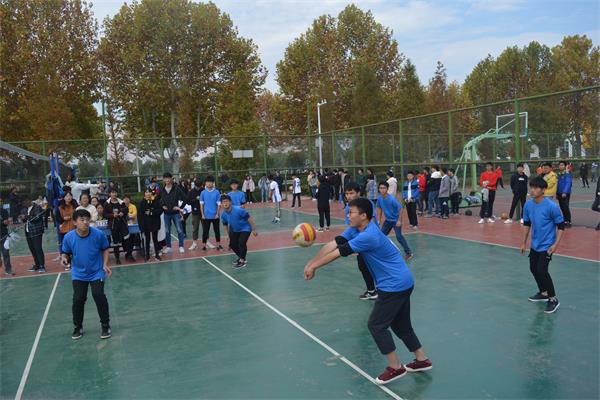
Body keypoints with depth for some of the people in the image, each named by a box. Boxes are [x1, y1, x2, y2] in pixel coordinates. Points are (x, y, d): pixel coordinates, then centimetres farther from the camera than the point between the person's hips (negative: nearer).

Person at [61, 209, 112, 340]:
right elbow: (66, 253, 2)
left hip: (97, 273, -2)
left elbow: (105, 249, -2)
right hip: (78, 274, 2)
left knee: (98, 295, -15)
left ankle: (105, 325, 5)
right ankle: (78, 327, 21)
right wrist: (64, 258, -20)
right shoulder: (68, 237, -14)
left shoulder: (98, 234, -17)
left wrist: (105, 264, -12)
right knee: (78, 299, -5)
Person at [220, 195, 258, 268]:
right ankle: (241, 257, 31)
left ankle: (242, 261, -3)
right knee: (232, 244, 3)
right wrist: (229, 235, 11)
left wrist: (254, 230, -18)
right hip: (235, 230, 6)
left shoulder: (238, 210, -31)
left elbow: (249, 218, -23)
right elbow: (225, 225, 6)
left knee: (241, 243, -23)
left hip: (245, 228, -6)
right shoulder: (223, 215, -14)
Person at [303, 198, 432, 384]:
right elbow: (333, 244, -3)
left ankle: (395, 367, 9)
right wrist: (311, 263, -11)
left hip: (394, 285, -10)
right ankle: (422, 360, 33)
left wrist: (313, 266, -15)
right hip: (402, 283, 10)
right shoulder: (356, 229, 2)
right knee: (401, 325, 19)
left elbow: (339, 252, -23)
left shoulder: (369, 236, -27)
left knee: (376, 325, -3)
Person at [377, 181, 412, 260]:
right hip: (388, 220, 7)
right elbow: (379, 208, 9)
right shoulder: (379, 198, -8)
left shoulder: (392, 199, -27)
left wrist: (399, 220, -23)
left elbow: (401, 208, -21)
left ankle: (408, 253, -5)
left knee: (398, 236, -16)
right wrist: (379, 220, 9)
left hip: (396, 220, -7)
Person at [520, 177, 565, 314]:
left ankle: (553, 299, 5)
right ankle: (543, 293, 36)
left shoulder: (552, 206, -20)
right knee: (533, 269, 14)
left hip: (547, 245, -6)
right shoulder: (528, 205, -3)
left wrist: (555, 244, -17)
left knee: (541, 270, -12)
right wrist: (524, 242, 13)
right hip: (534, 245, 7)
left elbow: (561, 226, -12)